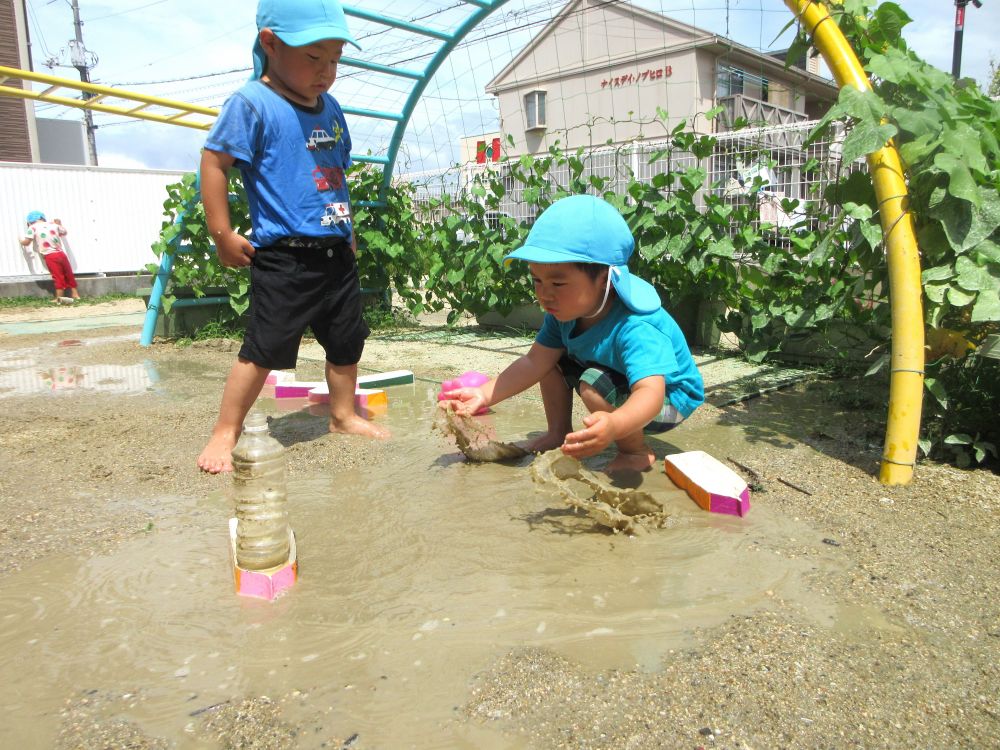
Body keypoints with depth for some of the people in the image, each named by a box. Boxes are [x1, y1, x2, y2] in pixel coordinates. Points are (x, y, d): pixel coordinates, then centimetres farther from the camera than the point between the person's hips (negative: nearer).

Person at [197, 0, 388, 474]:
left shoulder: (330, 108, 13)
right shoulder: (252, 104, -10)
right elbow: (214, 161, -11)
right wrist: (223, 235, -13)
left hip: (337, 252, 7)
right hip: (283, 255, -7)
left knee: (347, 341, 15)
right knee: (264, 349, -4)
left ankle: (343, 416, 32)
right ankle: (225, 432, 11)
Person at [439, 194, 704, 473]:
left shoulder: (635, 327, -39)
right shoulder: (565, 311, -14)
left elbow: (651, 392, -51)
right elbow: (534, 362, -13)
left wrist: (614, 426, -72)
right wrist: (483, 395, -24)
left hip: (669, 400, -7)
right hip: (618, 383, 8)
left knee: (594, 383, -32)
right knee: (553, 360, 1)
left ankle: (637, 453, -11)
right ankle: (559, 433, 15)